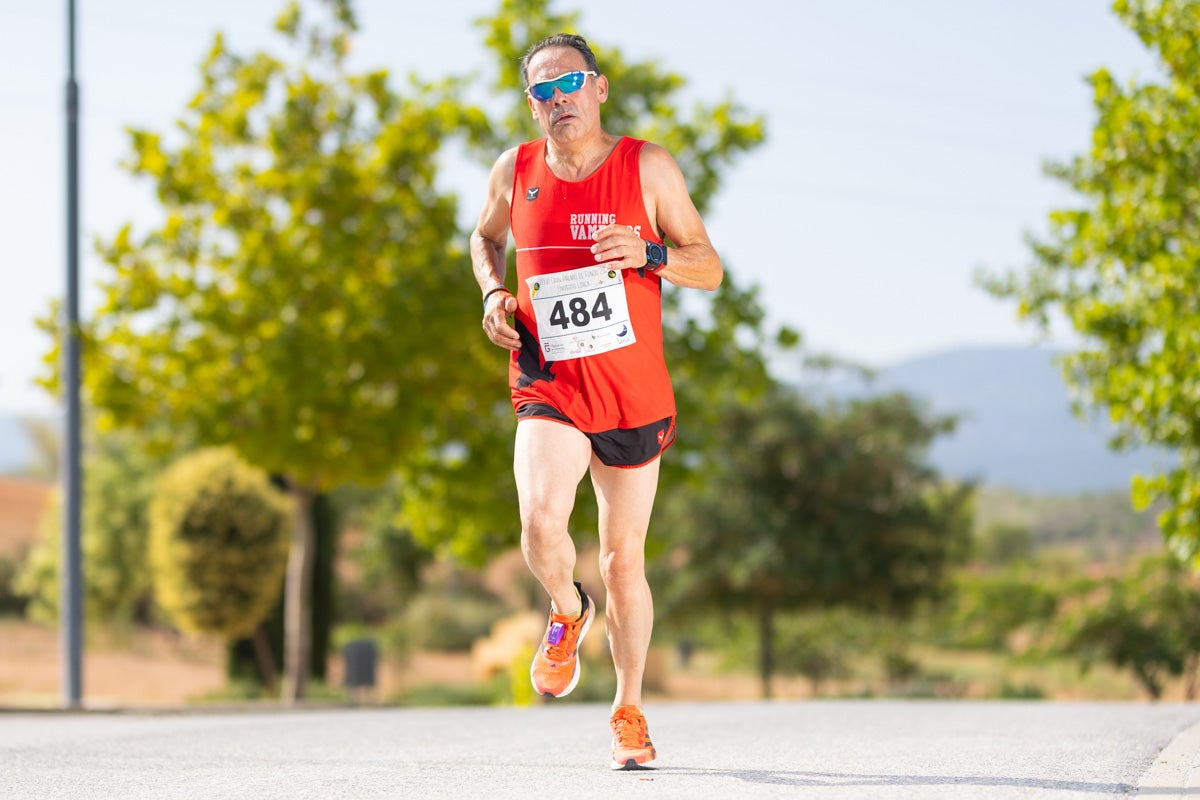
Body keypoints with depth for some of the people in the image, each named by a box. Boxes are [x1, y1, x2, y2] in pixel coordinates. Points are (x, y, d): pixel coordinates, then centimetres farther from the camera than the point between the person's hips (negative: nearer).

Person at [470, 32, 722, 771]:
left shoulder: (647, 166, -5)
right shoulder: (516, 171, 1)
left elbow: (710, 269, -2)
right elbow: (486, 238, 23)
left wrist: (649, 254, -21)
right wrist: (494, 293, 2)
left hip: (634, 391, 0)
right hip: (549, 388, 0)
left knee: (624, 561, 7)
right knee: (541, 523, -26)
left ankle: (630, 711, 26)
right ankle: (567, 614, 9)